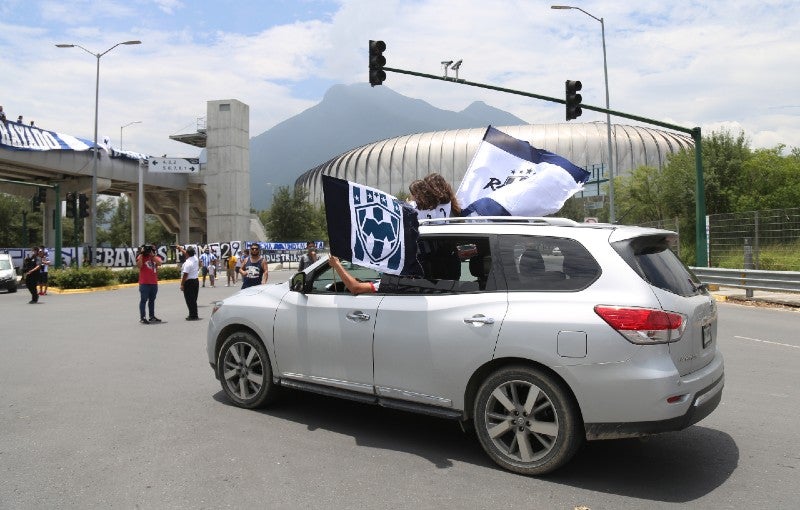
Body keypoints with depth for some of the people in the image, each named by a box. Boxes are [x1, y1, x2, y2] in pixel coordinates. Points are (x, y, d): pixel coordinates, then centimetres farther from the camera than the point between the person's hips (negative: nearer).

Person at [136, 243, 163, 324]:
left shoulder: (156, 257, 9)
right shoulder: (141, 257, -1)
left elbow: (159, 263, -11)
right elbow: (139, 266, -18)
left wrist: (152, 255, -12)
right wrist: (141, 254, -18)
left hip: (154, 283, 5)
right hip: (144, 283, -5)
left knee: (152, 300, 14)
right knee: (143, 300, -4)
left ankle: (152, 316, 22)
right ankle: (142, 317, -3)